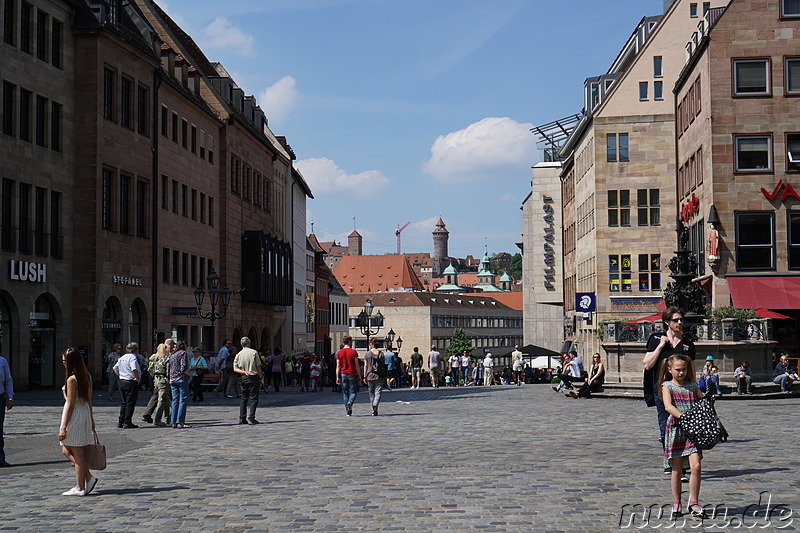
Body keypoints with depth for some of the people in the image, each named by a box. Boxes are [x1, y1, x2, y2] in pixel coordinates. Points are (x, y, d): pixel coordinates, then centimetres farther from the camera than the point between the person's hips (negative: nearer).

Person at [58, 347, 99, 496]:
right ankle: (88, 478, 11)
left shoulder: (72, 379, -16)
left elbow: (70, 405, -16)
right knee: (66, 451, 16)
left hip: (74, 417, -8)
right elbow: (89, 400, 15)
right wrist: (92, 420, 21)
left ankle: (80, 488, 4)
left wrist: (63, 427, -14)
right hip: (85, 415, 8)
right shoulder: (86, 376, 8)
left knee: (77, 454, -1)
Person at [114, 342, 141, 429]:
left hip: (122, 382, 9)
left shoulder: (122, 358, 13)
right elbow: (134, 369, -28)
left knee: (124, 402, 15)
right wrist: (137, 379, -17)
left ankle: (121, 422, 16)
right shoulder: (133, 358, -14)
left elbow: (115, 368, 20)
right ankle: (127, 423, -4)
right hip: (131, 383, -9)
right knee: (130, 403, -3)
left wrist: (120, 376, 17)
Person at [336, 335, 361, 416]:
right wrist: (359, 376, 1)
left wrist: (337, 377, 4)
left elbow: (338, 366, 1)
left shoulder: (339, 353, 3)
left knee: (345, 393, 8)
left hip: (343, 374, 3)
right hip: (352, 374, -3)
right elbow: (357, 365, -6)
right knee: (353, 392, 4)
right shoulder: (353, 352, -5)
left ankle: (347, 411, 6)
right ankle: (350, 402, -25)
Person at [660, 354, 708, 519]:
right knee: (677, 469, 5)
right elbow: (668, 406, -16)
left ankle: (694, 504, 2)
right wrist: (683, 417, -29)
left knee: (696, 467, -8)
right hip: (675, 428, -2)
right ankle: (676, 504, 17)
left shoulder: (693, 386, 11)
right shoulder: (667, 386, 0)